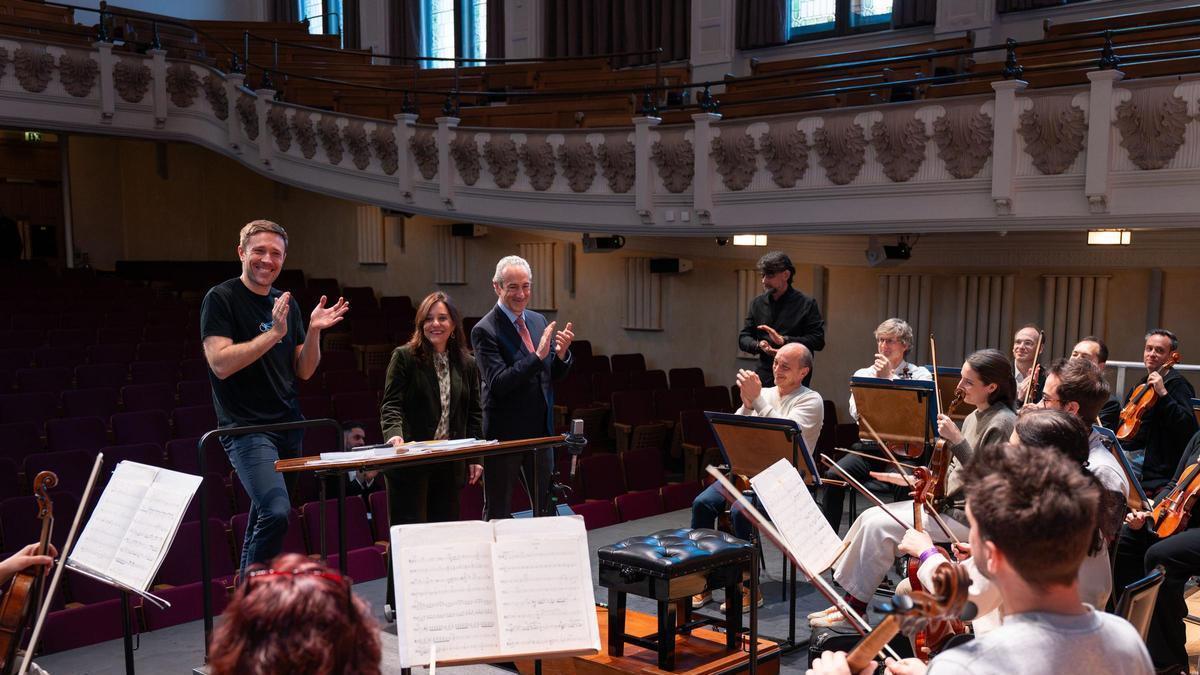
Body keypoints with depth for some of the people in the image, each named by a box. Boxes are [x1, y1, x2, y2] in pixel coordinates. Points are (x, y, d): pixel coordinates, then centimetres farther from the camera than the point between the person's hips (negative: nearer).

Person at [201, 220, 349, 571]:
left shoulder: (287, 303, 14)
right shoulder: (221, 298, -5)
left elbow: (303, 371, 13)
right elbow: (220, 363, -16)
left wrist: (313, 331, -3)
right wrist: (274, 333, -20)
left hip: (287, 424, 7)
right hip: (246, 426, -7)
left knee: (261, 523, 11)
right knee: (276, 512, -23)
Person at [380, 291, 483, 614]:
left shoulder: (466, 364, 11)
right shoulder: (404, 357, -2)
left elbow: (474, 414, 14)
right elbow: (391, 405, -8)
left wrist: (476, 457, 7)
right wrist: (395, 434, -27)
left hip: (450, 463, 4)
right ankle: (400, 603, 9)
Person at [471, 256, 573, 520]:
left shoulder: (538, 321, 7)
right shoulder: (484, 330, -13)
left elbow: (552, 376, 11)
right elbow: (498, 383, -22)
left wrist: (561, 353, -10)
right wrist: (537, 356, -29)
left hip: (540, 430, 6)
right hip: (504, 433, -6)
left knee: (547, 508, 15)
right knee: (498, 512, 6)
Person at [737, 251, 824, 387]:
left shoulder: (806, 304, -1)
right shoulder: (757, 303, 12)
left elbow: (818, 340, -8)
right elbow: (743, 338, 13)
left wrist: (784, 340, -16)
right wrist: (758, 345, -9)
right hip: (764, 376, 3)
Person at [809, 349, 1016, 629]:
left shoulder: (1003, 423, -16)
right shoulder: (974, 417, 12)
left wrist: (956, 440, -26)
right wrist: (912, 480, 8)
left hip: (967, 517, -9)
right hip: (946, 503, 9)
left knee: (879, 527, -18)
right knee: (870, 517, -2)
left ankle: (855, 607, -4)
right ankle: (848, 598, 2)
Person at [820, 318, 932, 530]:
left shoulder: (920, 375, 9)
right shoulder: (862, 373, 17)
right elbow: (856, 412, 1)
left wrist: (889, 377, -9)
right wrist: (876, 378, -6)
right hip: (868, 447, 3)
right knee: (833, 476, -22)